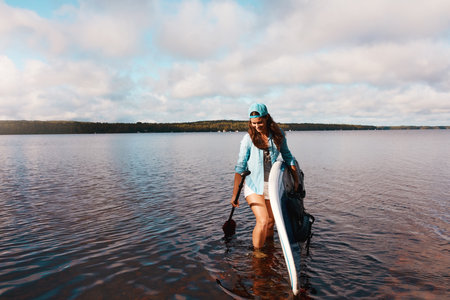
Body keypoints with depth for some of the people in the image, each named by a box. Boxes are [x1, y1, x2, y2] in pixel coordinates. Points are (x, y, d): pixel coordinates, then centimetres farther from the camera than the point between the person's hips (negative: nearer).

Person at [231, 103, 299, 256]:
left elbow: (287, 156, 13)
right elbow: (240, 167, -7)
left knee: (271, 222, 12)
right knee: (263, 221, -15)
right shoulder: (248, 138, -10)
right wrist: (235, 194, -7)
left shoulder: (278, 134, 0)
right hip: (253, 185, -3)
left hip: (272, 185, 4)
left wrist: (296, 180, 12)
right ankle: (257, 252, 8)